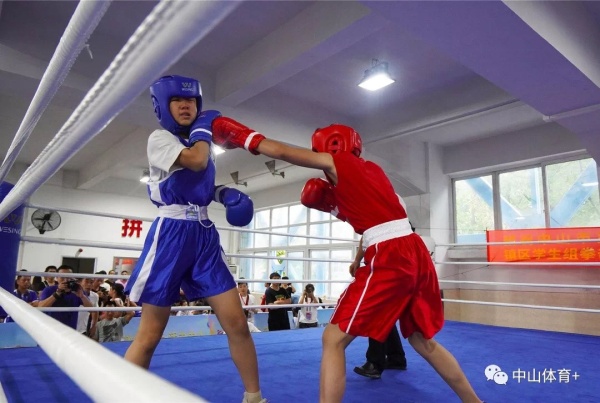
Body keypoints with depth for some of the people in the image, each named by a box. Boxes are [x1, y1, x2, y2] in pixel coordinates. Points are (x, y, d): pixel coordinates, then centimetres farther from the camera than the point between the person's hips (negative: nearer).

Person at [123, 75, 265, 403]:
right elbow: (196, 161, -20)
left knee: (236, 323, 1)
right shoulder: (159, 138, -2)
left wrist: (225, 194, 7)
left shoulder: (200, 144, 18)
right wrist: (204, 126, -2)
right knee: (149, 336, 0)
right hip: (171, 234, -5)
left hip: (205, 236, 6)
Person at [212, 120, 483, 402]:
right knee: (423, 341, 24)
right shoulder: (372, 170, 21)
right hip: (415, 253, 9)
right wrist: (332, 203, 21)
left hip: (390, 259, -9)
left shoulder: (339, 162, 2)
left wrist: (242, 136, 14)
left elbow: (282, 152, 2)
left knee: (333, 339, -1)